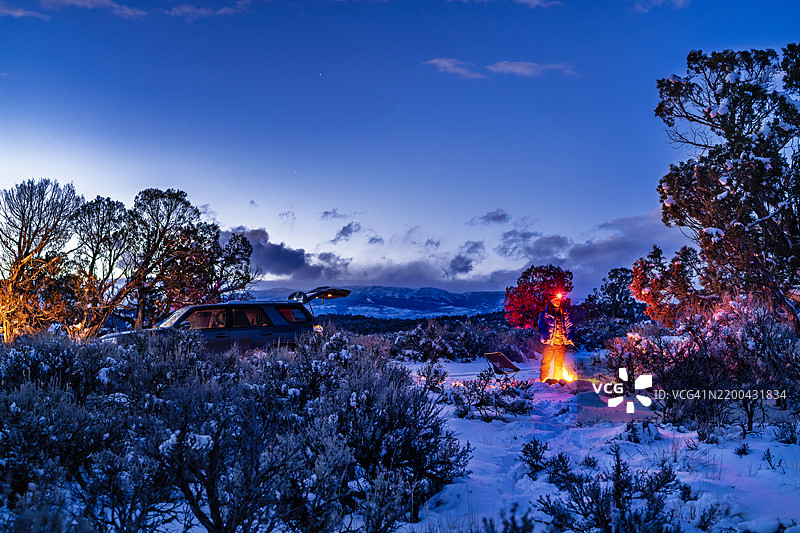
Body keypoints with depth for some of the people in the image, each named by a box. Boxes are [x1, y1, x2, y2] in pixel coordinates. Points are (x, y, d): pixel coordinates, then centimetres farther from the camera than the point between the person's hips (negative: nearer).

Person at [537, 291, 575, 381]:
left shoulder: (565, 314, 11)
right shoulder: (545, 313, 3)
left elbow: (569, 327, 10)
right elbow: (542, 326, -3)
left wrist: (570, 337, -7)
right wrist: (545, 336, -20)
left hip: (561, 343, 3)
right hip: (549, 342, -3)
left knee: (559, 364, 7)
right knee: (546, 361, -5)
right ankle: (542, 380, 3)